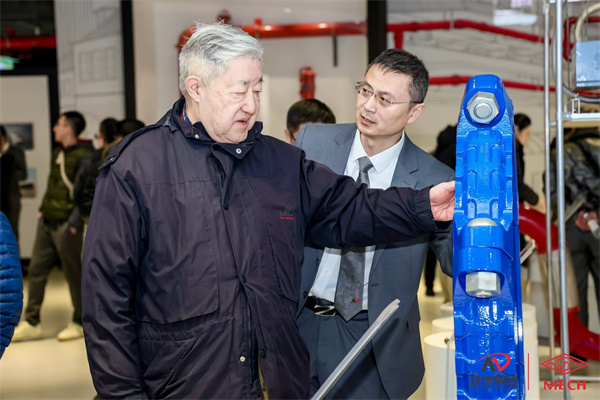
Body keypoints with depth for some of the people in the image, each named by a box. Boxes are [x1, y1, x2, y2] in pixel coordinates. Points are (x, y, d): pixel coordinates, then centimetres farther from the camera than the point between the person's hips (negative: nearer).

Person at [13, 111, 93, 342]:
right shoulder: (58, 153, 14)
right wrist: (43, 209, 14)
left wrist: (75, 221, -20)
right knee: (36, 270, 8)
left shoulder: (83, 156, -12)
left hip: (65, 225, -8)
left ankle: (80, 323, 16)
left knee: (73, 274, 3)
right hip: (46, 222, 8)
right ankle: (31, 323, 15)